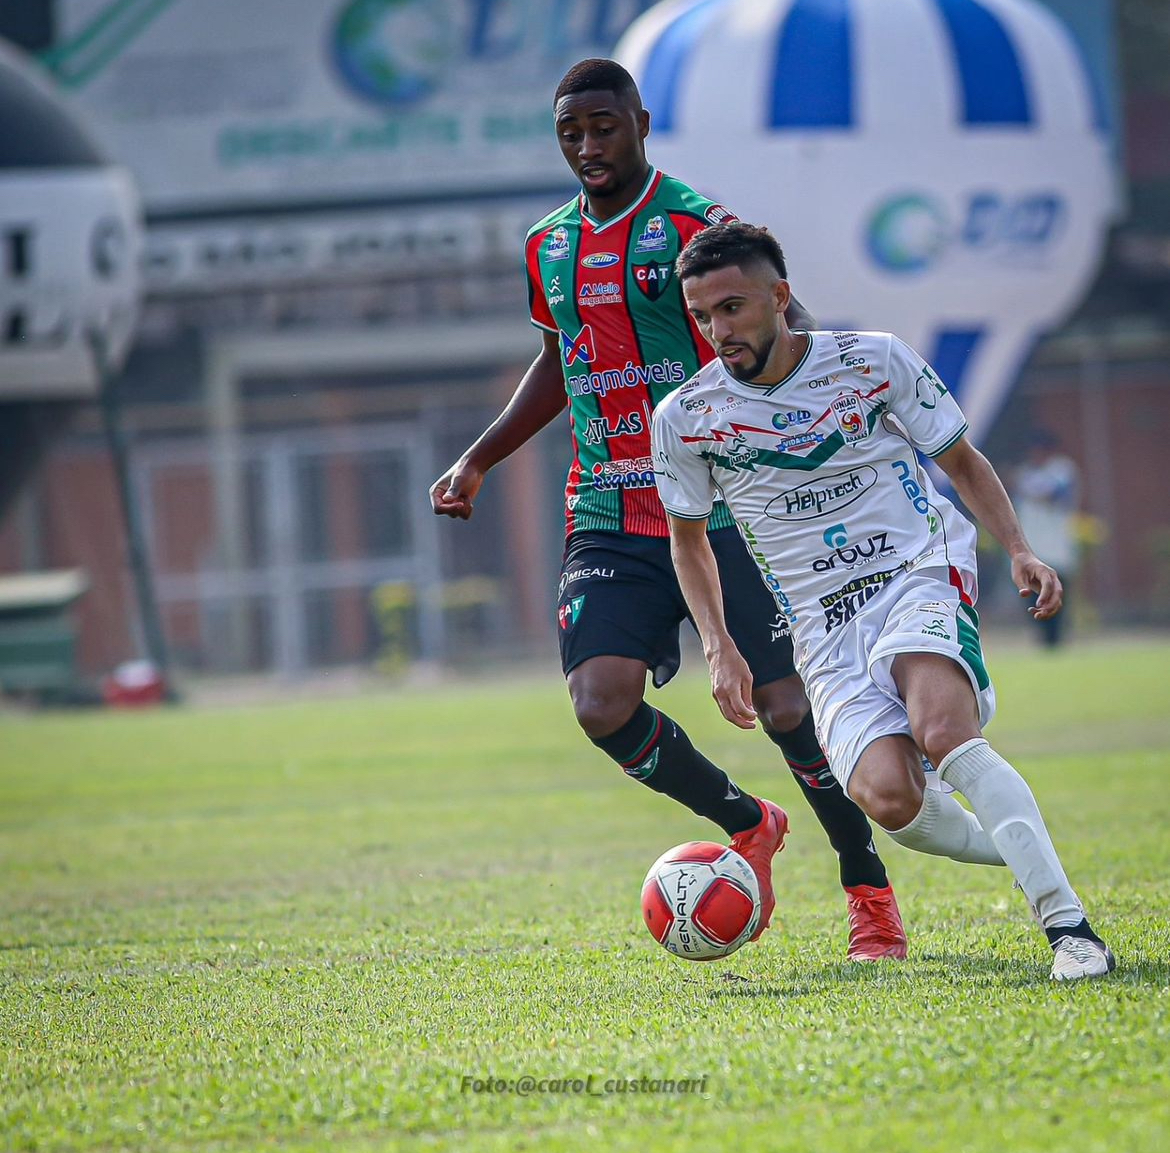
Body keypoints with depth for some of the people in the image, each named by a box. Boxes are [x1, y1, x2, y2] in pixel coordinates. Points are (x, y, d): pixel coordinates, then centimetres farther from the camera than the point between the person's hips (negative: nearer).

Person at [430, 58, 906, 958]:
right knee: (602, 702, -13)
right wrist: (477, 462, 22)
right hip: (607, 521, 5)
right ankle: (747, 826, 13)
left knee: (785, 703, -6)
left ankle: (871, 892, 13)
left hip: (721, 509, -5)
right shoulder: (548, 247, 11)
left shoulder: (697, 227, -7)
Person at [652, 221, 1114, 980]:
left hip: (922, 575, -2)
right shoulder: (685, 420, 0)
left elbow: (961, 460, 12)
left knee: (943, 731, -32)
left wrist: (1020, 551, -3)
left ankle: (1068, 924, -30)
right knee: (888, 797, -24)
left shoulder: (875, 363, -2)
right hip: (825, 626, 2)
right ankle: (1025, 853, 4)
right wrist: (718, 647, 5)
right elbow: (689, 536, 17)